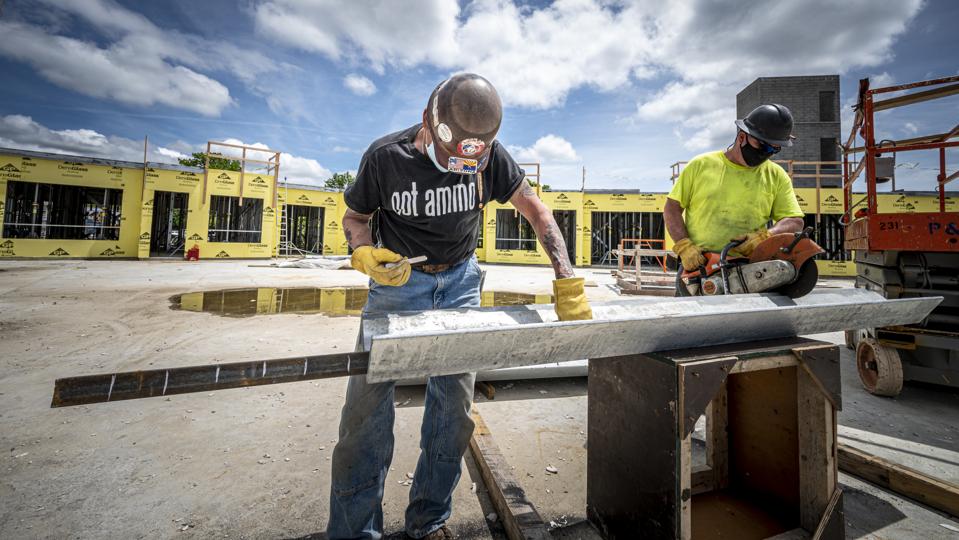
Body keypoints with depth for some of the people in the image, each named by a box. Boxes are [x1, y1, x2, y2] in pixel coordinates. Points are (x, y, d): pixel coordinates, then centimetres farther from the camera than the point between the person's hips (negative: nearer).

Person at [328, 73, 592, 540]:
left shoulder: (489, 156, -9)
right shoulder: (386, 157, -13)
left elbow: (536, 210, -5)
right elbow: (355, 217, 1)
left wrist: (567, 280, -16)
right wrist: (365, 254, -23)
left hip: (459, 281, 2)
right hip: (397, 280, -1)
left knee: (455, 403, 1)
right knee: (369, 401, -6)